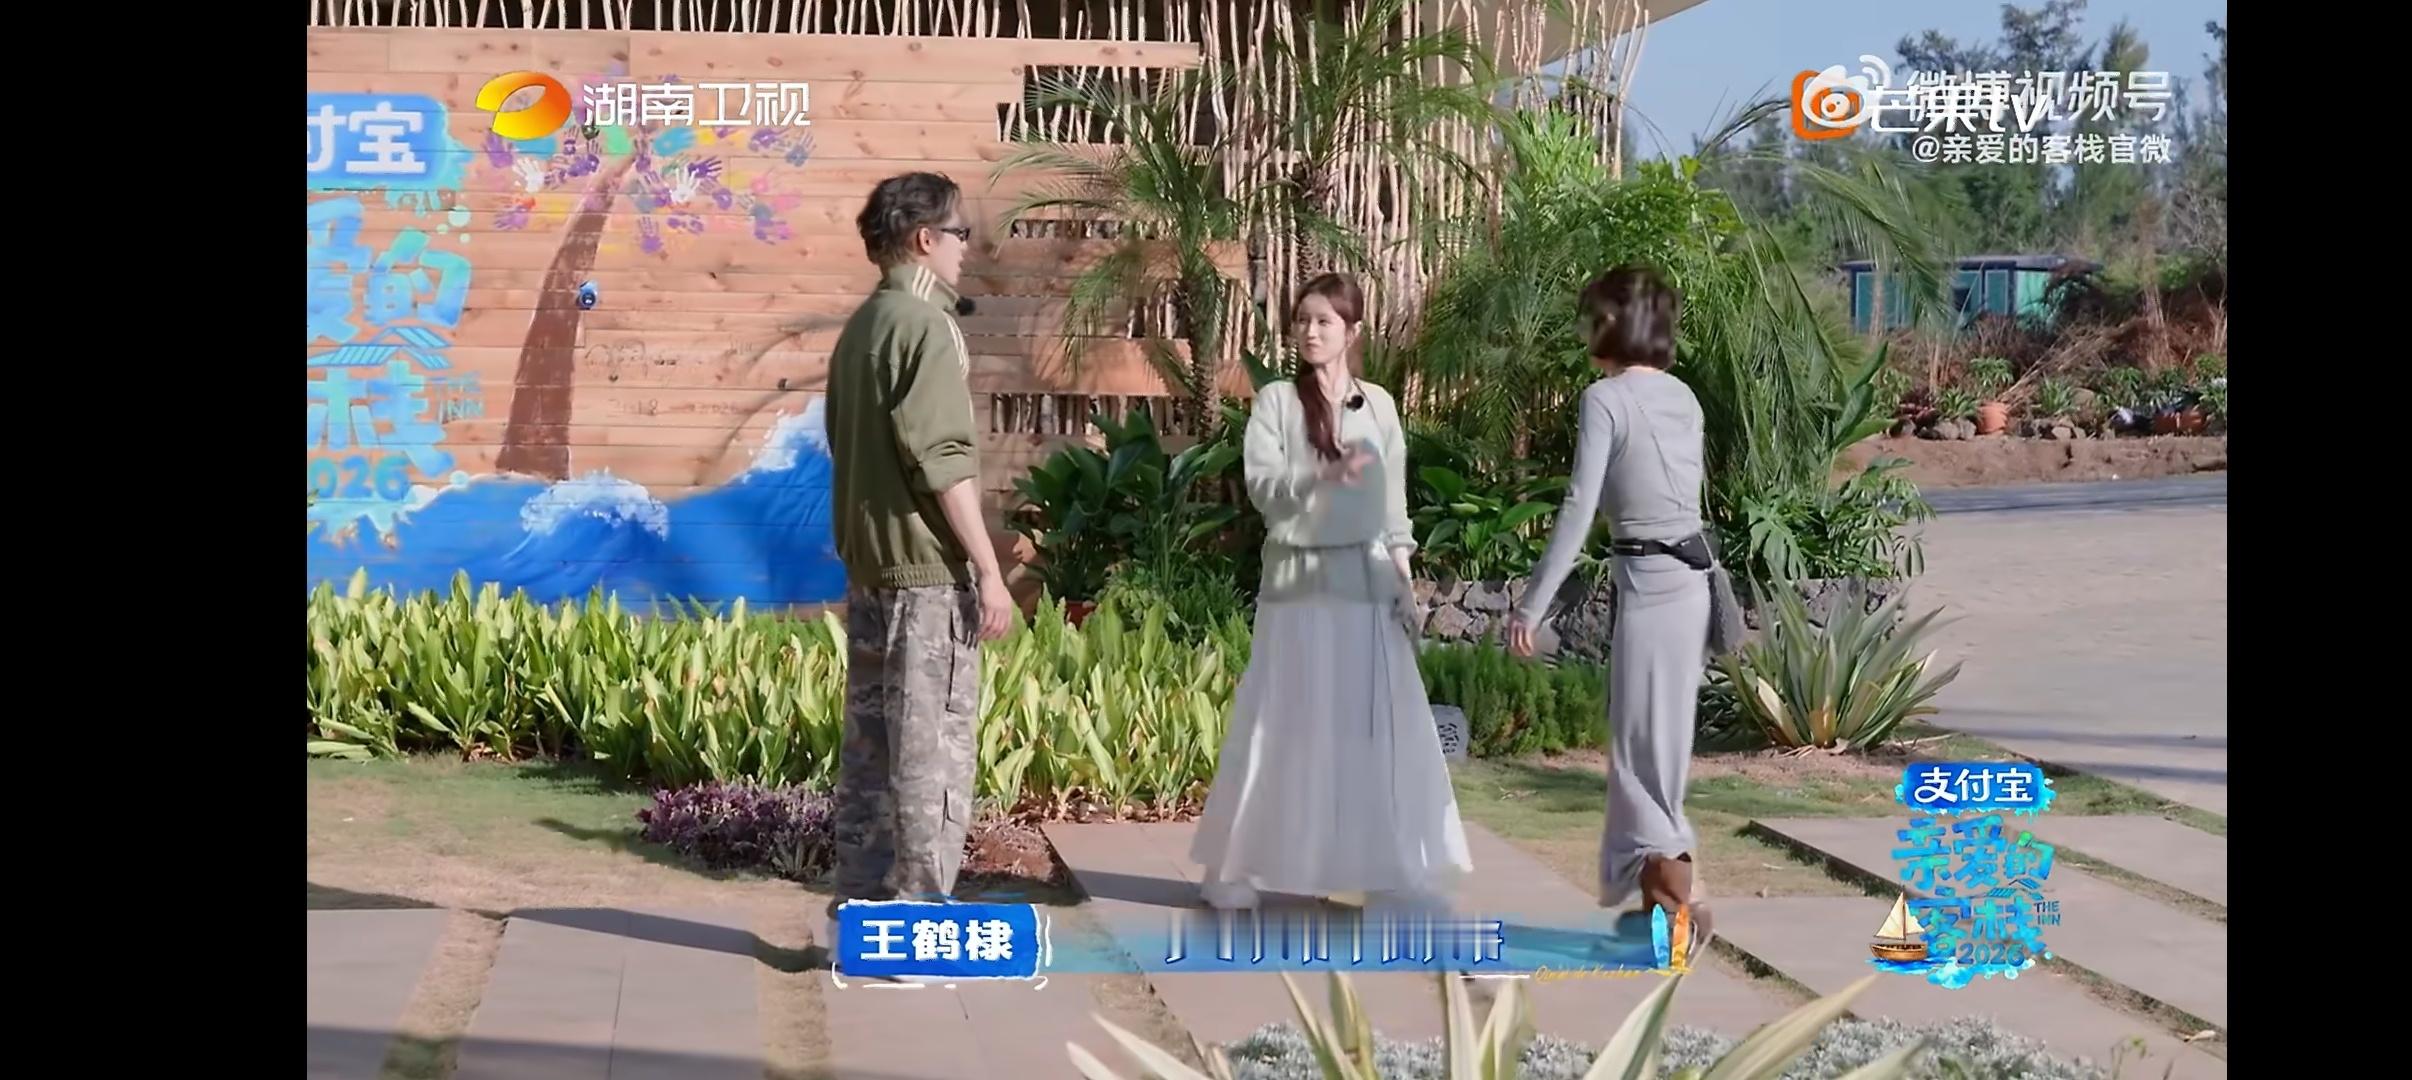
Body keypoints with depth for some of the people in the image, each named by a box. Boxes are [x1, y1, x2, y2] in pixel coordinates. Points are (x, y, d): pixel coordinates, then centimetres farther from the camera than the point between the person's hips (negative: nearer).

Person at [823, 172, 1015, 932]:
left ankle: (860, 907, 15)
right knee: (932, 743, -5)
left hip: (868, 562, 9)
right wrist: (989, 570, -16)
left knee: (871, 739, 11)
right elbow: (943, 460, -18)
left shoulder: (860, 327, 14)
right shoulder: (926, 327, -13)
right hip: (929, 566, -9)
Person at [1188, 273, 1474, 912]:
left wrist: (1404, 578, 4)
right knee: (1283, 726, 0)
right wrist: (1324, 476, -25)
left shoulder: (1378, 406, 10)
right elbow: (1261, 485, -10)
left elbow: (1392, 503, 12)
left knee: (1382, 728, -1)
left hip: (1366, 582, 2)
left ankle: (1395, 875, 2)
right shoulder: (1276, 401, 1)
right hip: (1298, 581, -2)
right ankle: (1236, 869, 10)